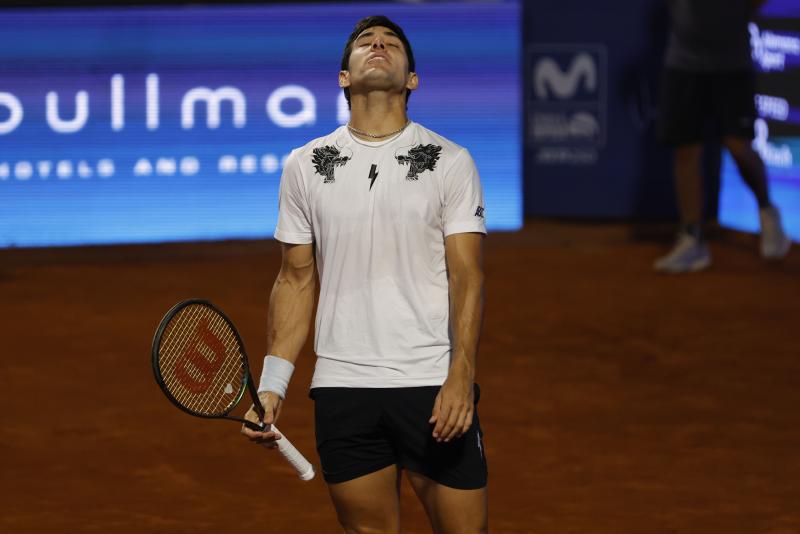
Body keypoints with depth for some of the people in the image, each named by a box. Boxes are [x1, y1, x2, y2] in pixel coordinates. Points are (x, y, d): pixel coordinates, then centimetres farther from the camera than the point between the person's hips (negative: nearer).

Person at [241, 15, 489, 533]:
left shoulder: (450, 161, 1)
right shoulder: (306, 166, 8)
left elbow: (467, 276, -4)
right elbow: (297, 281, 12)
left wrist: (460, 376, -16)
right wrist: (272, 385, 4)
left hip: (435, 388, -2)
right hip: (342, 390, 2)